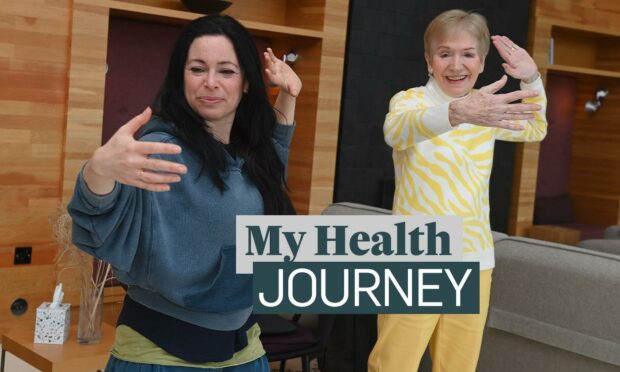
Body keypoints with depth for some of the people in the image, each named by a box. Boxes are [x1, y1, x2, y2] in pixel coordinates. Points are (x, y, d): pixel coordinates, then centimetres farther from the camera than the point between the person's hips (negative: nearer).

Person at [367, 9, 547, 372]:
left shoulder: (484, 110, 10)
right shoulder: (410, 100, -7)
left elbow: (534, 129, 25)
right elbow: (397, 129, -31)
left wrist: (532, 79, 4)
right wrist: (457, 113, -52)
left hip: (474, 262, 5)